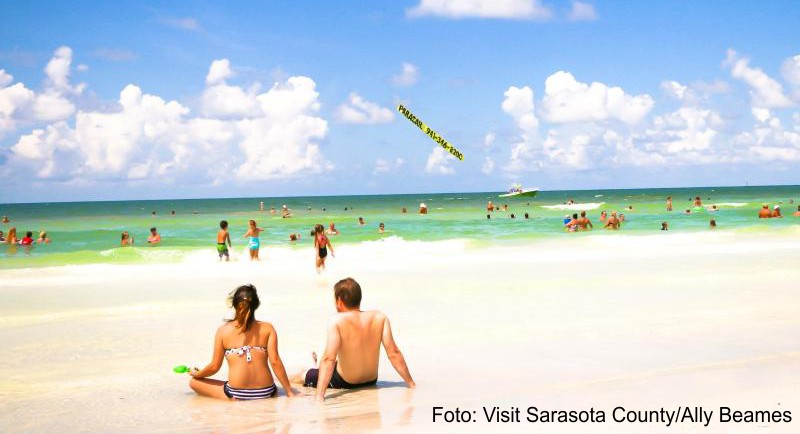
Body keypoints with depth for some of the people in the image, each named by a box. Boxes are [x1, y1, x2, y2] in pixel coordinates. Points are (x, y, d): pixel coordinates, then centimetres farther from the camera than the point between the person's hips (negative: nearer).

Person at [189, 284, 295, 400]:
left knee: (194, 382, 14)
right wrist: (289, 392, 1)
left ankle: (233, 399, -5)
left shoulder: (223, 330, 2)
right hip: (266, 393, 5)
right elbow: (275, 362, -5)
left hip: (237, 394, -5)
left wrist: (196, 374, 25)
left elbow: (214, 367, 4)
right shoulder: (267, 328, 2)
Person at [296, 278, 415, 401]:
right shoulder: (380, 317, -12)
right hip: (371, 381, 5)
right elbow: (393, 353, -13)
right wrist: (411, 383, -4)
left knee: (301, 377, 21)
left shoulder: (337, 321, -23)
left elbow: (329, 359, -31)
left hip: (344, 382, -4)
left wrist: (319, 396, -35)